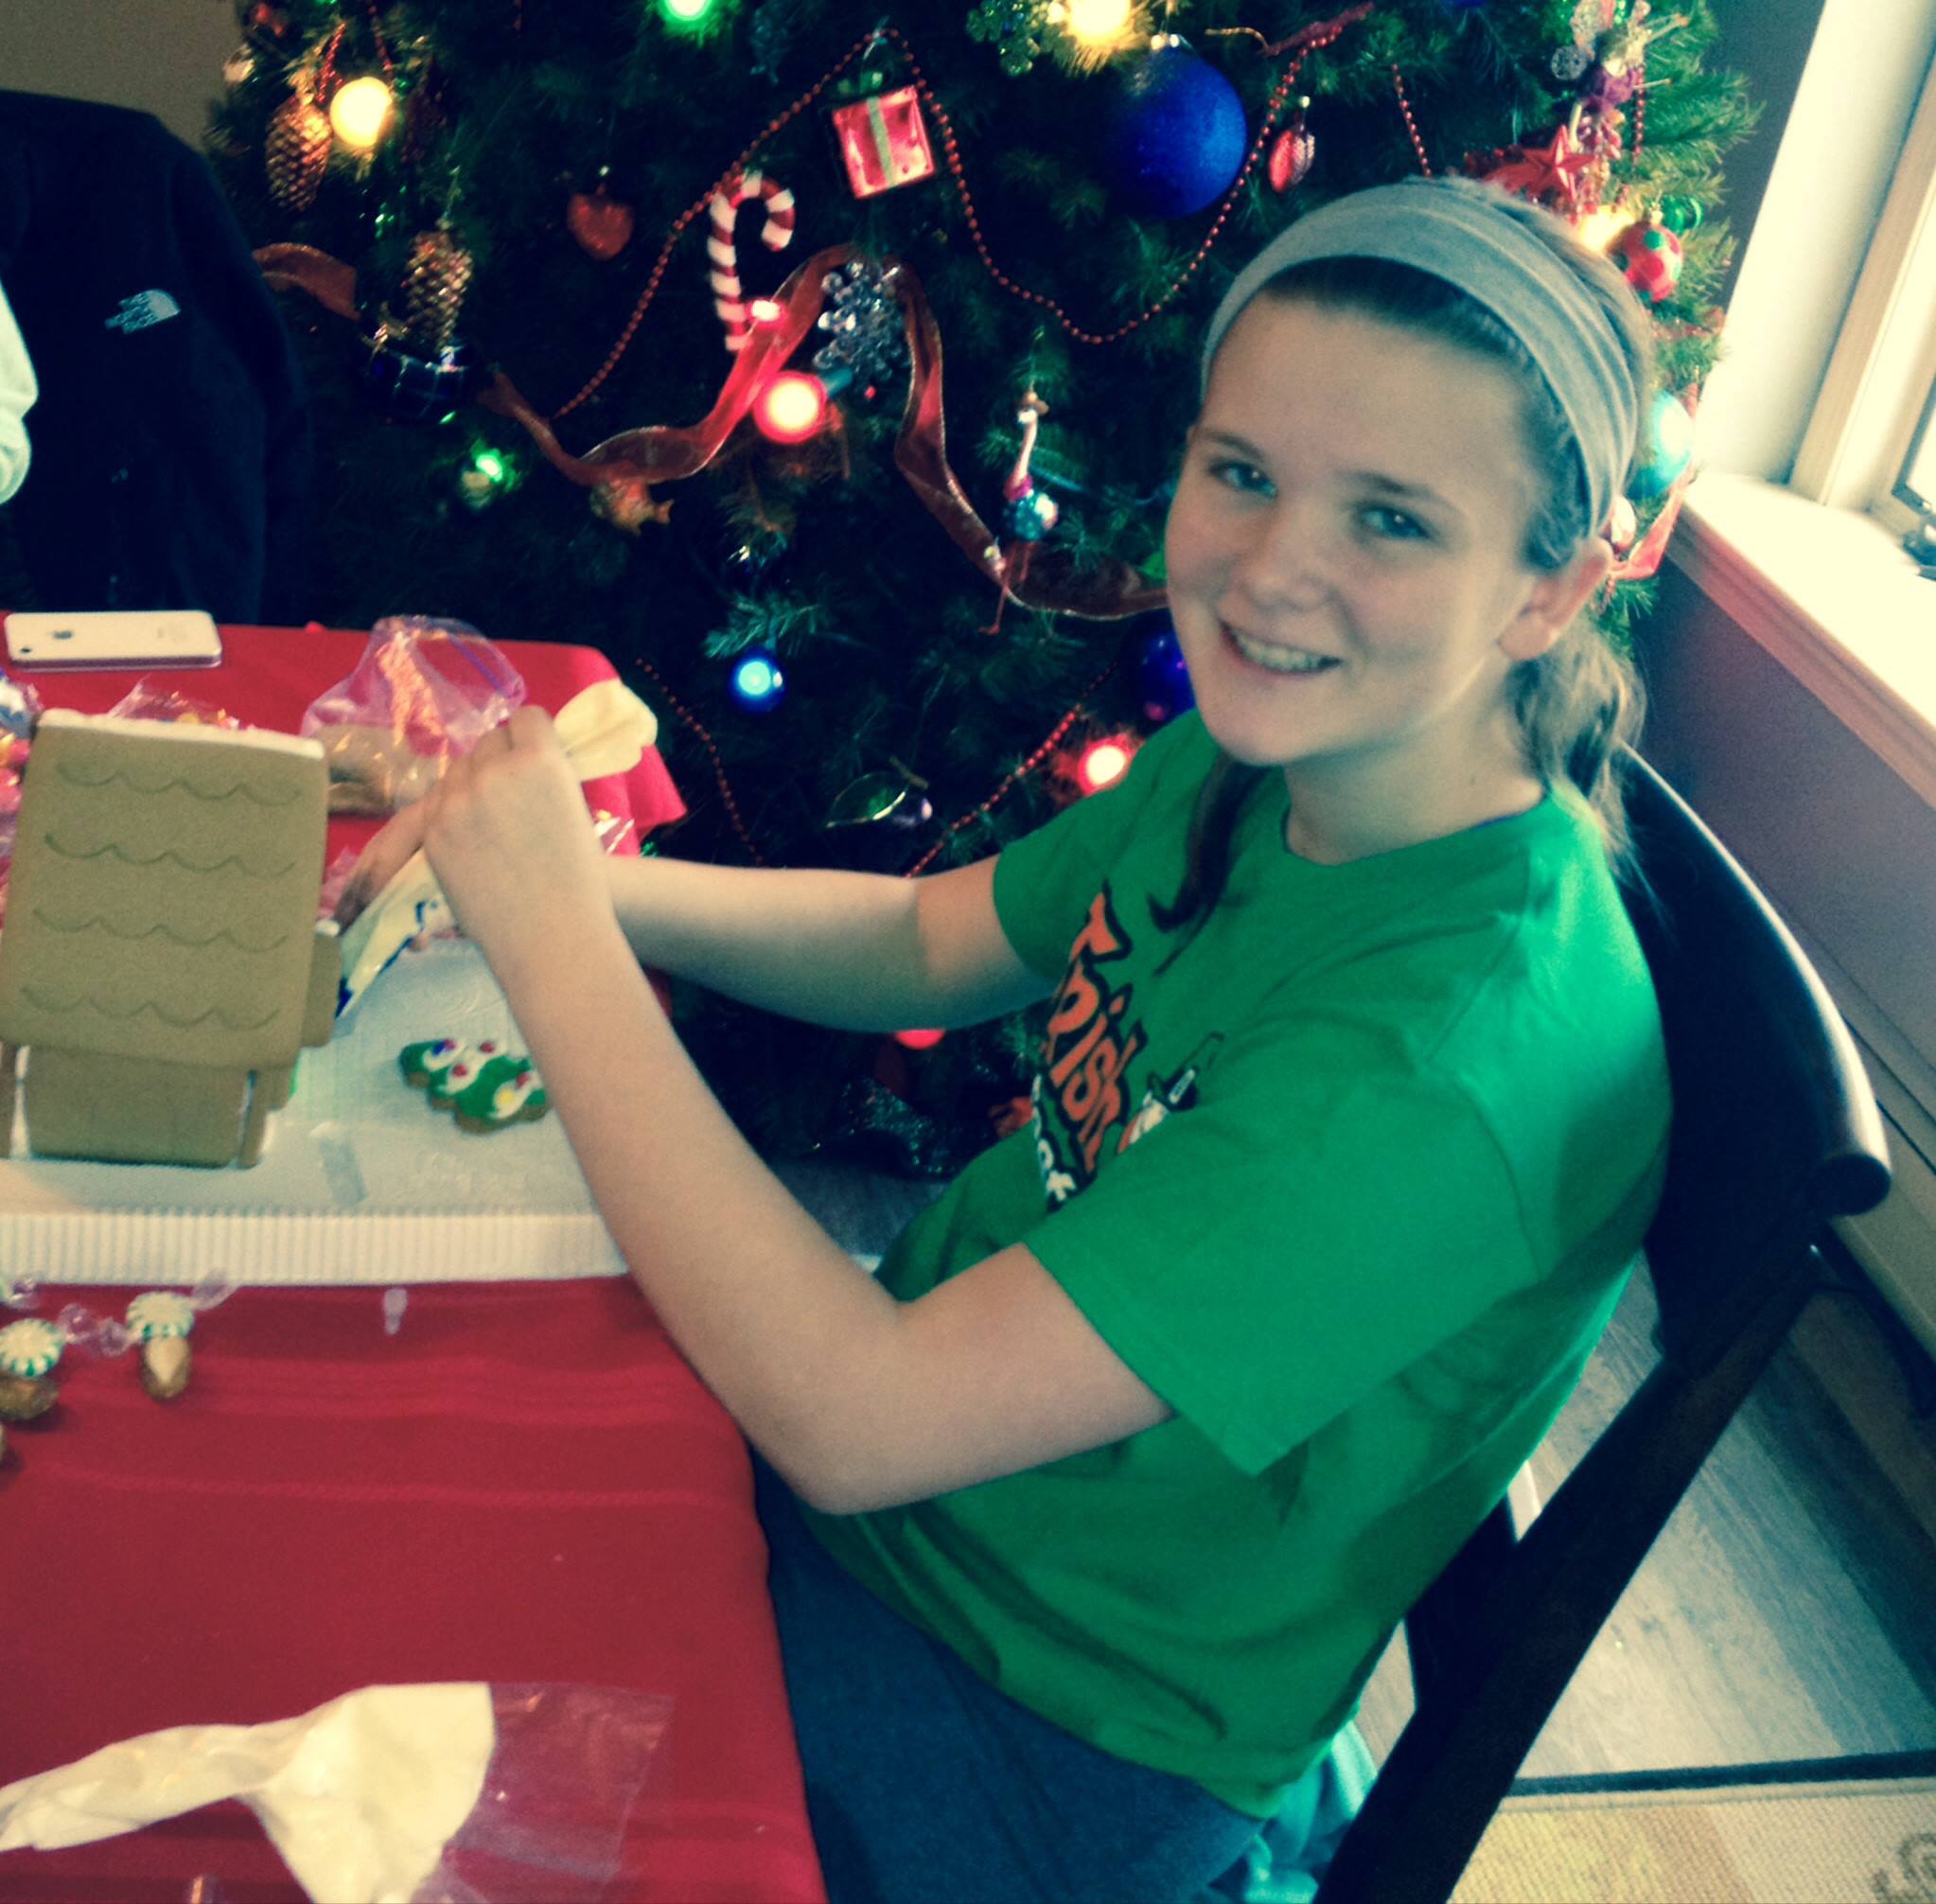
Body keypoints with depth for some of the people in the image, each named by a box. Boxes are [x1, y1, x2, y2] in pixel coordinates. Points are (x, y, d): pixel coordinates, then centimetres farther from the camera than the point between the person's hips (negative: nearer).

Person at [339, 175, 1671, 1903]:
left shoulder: (1472, 1052, -35)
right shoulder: (1265, 756, -10)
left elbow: (852, 1418, -34)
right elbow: (927, 942, 5)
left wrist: (554, 936, -29)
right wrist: (596, 881, -12)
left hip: (1055, 1746, -6)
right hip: (930, 1416, 6)